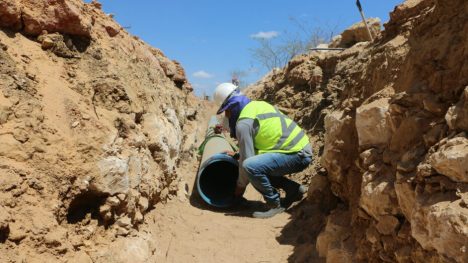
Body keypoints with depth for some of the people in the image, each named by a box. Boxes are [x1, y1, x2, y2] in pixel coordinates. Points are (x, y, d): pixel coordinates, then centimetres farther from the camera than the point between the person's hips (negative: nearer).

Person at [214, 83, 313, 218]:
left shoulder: (244, 123, -15)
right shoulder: (257, 105, 12)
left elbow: (247, 158, -12)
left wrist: (240, 185, 4)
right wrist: (237, 154, 27)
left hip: (297, 155, -10)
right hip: (300, 148, 10)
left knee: (250, 166, -24)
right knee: (260, 166, 18)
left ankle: (275, 204, -7)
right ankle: (294, 189, 19)